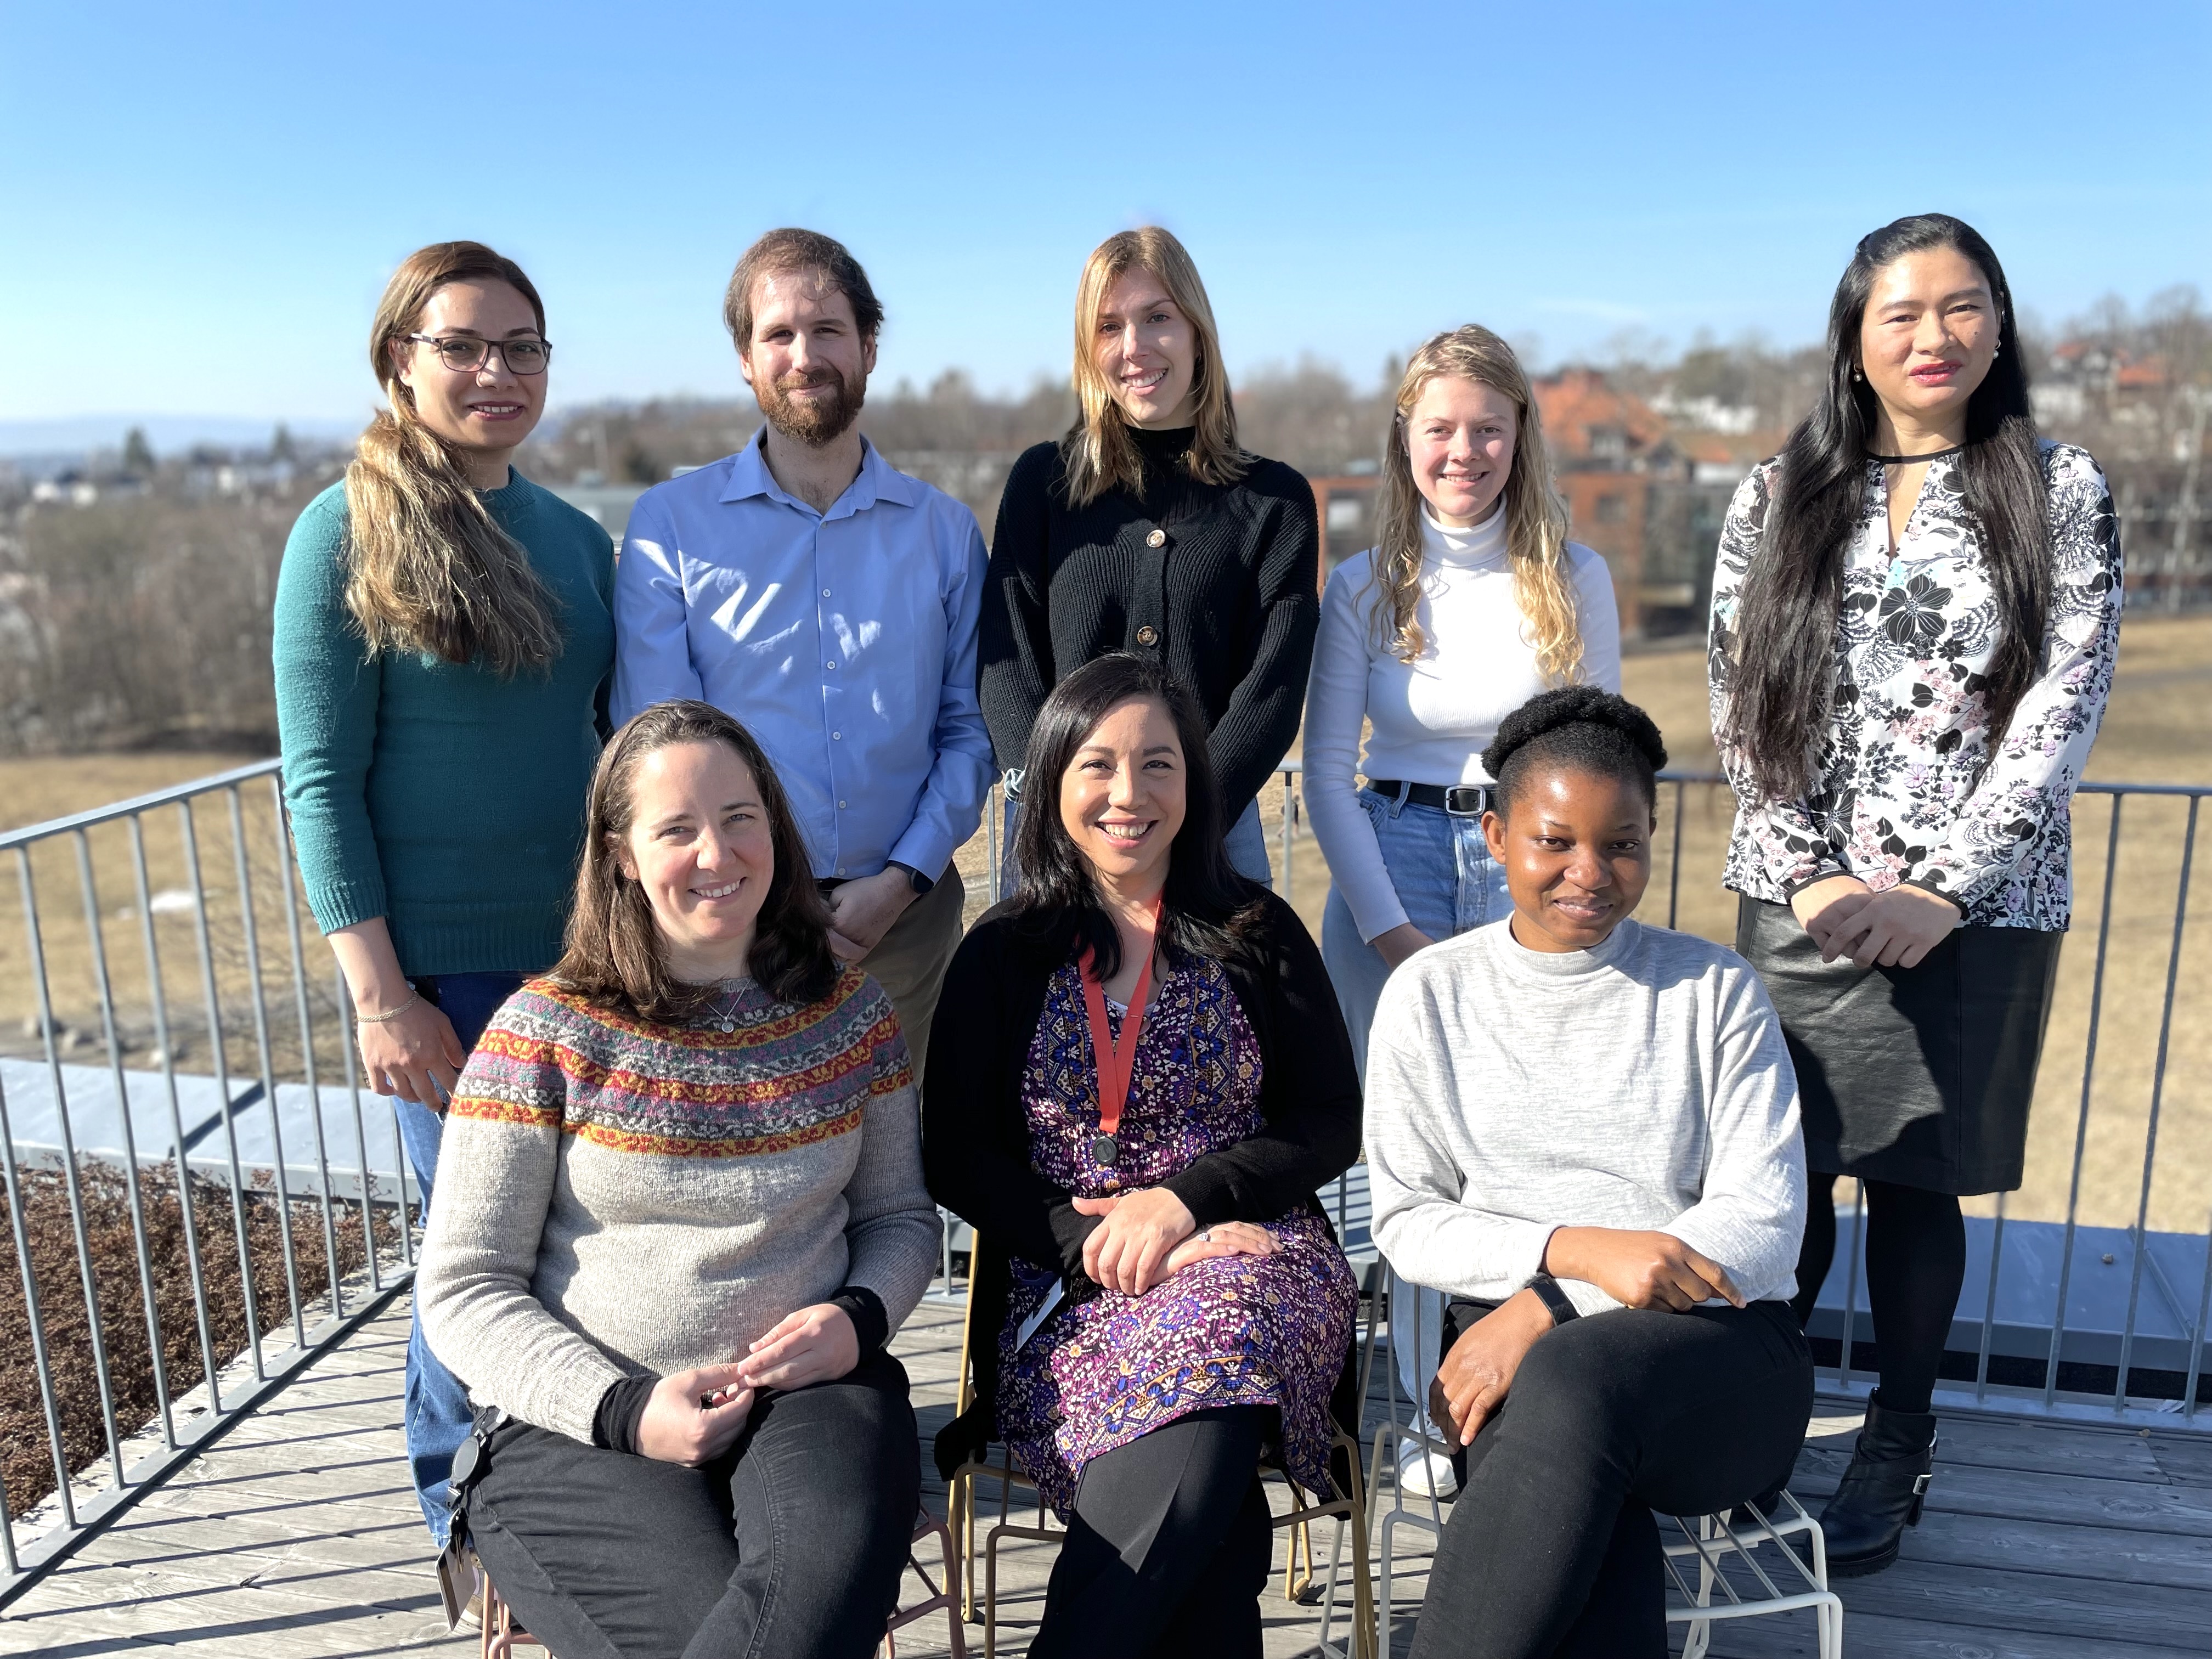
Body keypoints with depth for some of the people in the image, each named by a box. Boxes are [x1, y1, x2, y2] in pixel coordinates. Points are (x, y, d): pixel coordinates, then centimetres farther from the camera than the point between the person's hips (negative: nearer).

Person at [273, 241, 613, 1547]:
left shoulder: (577, 537, 8)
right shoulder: (348, 532, -7)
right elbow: (322, 781, -9)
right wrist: (379, 994, -13)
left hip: (587, 949, 5)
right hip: (445, 969, -4)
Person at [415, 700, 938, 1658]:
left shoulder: (849, 1014, 6)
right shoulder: (547, 1032, -3)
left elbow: (900, 1217, 16)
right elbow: (462, 1290, -2)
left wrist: (858, 1317, -7)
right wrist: (624, 1411, -15)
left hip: (805, 1391, 2)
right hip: (581, 1426, -1)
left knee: (833, 1573, -31)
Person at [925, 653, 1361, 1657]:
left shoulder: (1258, 935, 9)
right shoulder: (1002, 956, 10)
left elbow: (1329, 1124, 6)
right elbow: (957, 1158, 5)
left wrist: (1183, 1199, -10)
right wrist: (1095, 1243, -11)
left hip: (1248, 1251, 1)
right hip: (1061, 1287, 0)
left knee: (1211, 1339, -34)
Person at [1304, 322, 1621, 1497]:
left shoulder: (1575, 580, 3)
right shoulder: (1365, 586, 2)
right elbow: (1326, 775, 0)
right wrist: (1392, 930, -8)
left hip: (1533, 875, 0)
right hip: (1390, 872, 0)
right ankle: (1432, 1412, 20)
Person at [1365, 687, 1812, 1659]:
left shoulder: (1718, 993, 6)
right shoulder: (1432, 995, 7)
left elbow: (1764, 1224, -2)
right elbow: (1406, 1223, 5)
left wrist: (1547, 1310, -15)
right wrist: (1574, 1248, -15)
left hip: (1717, 1343, 0)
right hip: (1509, 1353, 1)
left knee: (1573, 1384, -36)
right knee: (1594, 1539, -34)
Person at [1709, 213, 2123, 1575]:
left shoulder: (2063, 493, 2)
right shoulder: (1778, 498, 5)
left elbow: (2065, 709, -4)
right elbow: (1738, 705, 2)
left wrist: (1938, 892, -11)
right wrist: (1812, 880, -7)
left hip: (1979, 908, -1)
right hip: (1802, 898, 1)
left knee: (1915, 1182, 7)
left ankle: (1900, 1442, 26)